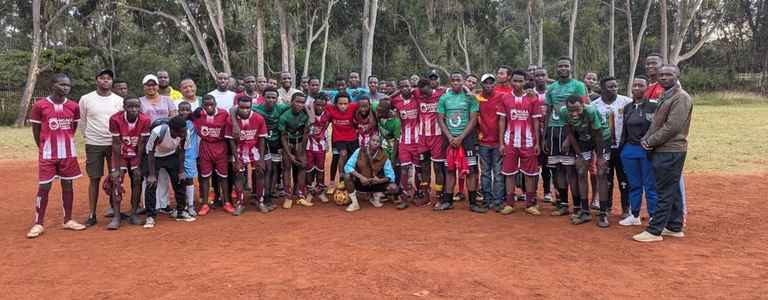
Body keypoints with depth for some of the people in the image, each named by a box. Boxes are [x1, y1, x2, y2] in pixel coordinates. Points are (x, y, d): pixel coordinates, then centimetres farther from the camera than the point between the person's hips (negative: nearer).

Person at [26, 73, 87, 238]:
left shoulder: (73, 106, 1)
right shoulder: (39, 105, -7)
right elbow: (36, 130, 2)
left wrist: (65, 143, 12)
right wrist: (44, 148, 8)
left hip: (69, 153, 3)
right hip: (47, 155, -3)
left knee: (68, 185, 8)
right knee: (44, 188, 0)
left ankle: (68, 220, 18)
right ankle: (38, 224, 9)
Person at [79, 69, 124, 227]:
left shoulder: (119, 100, 4)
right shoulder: (86, 99, 1)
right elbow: (82, 121, 10)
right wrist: (88, 135, 7)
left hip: (114, 143, 1)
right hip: (93, 144, -1)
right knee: (94, 179, 2)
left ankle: (114, 207, 21)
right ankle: (92, 215, 8)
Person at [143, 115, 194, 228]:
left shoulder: (184, 133, -26)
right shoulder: (158, 132, -37)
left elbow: (181, 151, -8)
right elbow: (150, 153, -24)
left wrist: (181, 171, -6)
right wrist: (152, 175, -23)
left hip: (171, 156, 4)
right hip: (154, 156, -4)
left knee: (179, 182, 1)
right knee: (151, 185, -12)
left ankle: (181, 213, 16)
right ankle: (150, 217, -1)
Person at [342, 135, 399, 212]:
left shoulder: (384, 157, -12)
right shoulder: (359, 151, -14)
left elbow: (391, 175, -11)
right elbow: (348, 166, -18)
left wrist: (380, 180, -31)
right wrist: (360, 177, -31)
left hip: (375, 184, 1)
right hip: (360, 182, -1)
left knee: (393, 188, -21)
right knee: (347, 176, -30)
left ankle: (376, 196, 10)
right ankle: (354, 203, -13)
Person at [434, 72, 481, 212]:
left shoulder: (470, 97, 0)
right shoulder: (444, 98, 6)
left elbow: (473, 120, -4)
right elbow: (440, 120, 5)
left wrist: (461, 137, -12)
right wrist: (450, 137, -7)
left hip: (467, 138, -2)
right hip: (449, 138, 2)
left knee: (470, 170, -2)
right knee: (450, 170, 7)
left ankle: (473, 202, 4)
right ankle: (447, 201, 14)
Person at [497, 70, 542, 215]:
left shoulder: (533, 99, 1)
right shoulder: (504, 98, 3)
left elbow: (536, 122, 3)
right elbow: (502, 121, 4)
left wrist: (537, 143, -1)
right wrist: (501, 143, -1)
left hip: (528, 142, 0)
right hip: (510, 142, 0)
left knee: (530, 173, 5)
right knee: (509, 172, 4)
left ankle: (530, 204, 14)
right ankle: (509, 204, 12)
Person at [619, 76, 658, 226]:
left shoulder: (653, 106, -6)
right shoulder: (627, 108, 11)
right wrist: (622, 149, 15)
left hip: (647, 150, -5)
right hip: (629, 150, 5)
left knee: (650, 185, 0)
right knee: (634, 185, 13)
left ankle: (653, 217, 9)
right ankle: (634, 216, 22)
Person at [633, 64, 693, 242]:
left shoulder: (681, 97, -12)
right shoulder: (664, 96, 17)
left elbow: (672, 126, -20)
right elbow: (656, 122, 19)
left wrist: (651, 141, -12)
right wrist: (646, 139, 2)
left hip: (670, 152, -9)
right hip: (662, 150, 9)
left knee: (665, 192, -5)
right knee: (672, 191, 15)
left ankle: (654, 231, -3)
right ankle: (675, 227, 23)